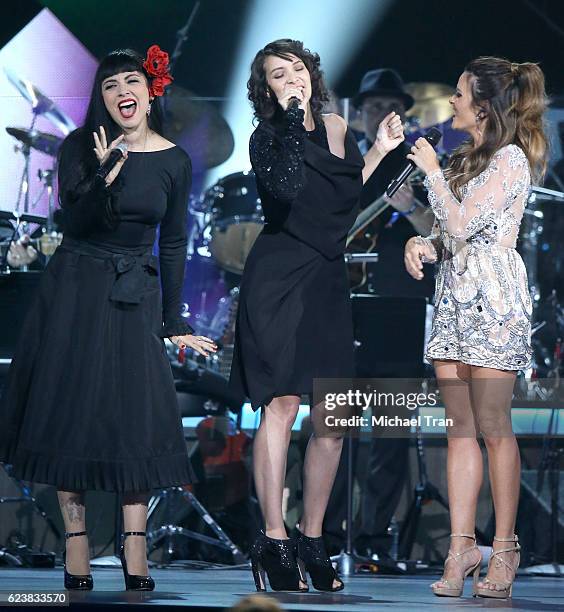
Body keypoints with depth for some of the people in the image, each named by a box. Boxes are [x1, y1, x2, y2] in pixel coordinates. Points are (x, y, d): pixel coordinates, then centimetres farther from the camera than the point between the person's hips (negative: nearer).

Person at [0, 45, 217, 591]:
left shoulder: (173, 161, 1)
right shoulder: (79, 148, -4)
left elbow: (173, 243, 7)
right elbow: (74, 224, -13)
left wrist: (173, 322, 6)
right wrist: (106, 178, -29)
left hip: (136, 294, 1)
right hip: (74, 289, -1)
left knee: (137, 414, -6)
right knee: (70, 408, -2)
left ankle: (134, 546, -3)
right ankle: (75, 540, 3)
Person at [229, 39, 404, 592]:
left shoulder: (337, 130, 14)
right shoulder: (268, 137, -3)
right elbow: (284, 189, -22)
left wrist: (378, 152, 14)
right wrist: (291, 120, -17)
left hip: (328, 281, 6)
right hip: (278, 278, -6)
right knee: (282, 405, -11)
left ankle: (312, 538, 13)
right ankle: (273, 542, -8)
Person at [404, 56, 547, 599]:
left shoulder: (510, 159, -9)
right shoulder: (466, 157, 18)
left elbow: (461, 224, -16)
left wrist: (432, 170, -5)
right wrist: (420, 244, 2)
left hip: (492, 297, -8)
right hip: (453, 294, 8)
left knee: (492, 427, -6)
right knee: (460, 427, 4)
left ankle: (504, 548, 0)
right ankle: (462, 546, 4)